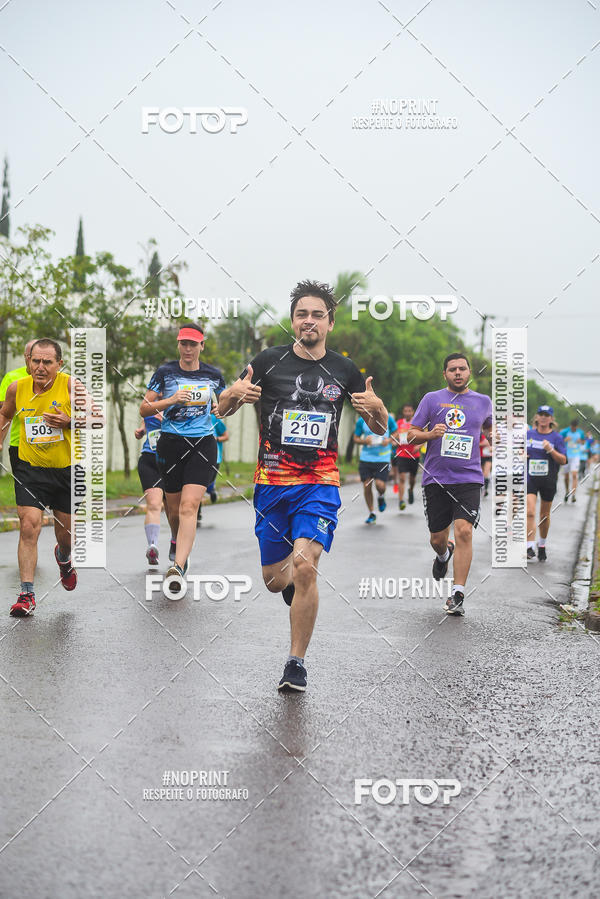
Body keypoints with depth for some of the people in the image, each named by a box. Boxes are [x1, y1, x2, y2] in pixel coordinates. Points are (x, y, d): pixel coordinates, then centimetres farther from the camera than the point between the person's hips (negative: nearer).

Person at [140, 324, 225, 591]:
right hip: (171, 444, 1)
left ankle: (178, 567, -25)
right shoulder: (165, 372, 2)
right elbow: (144, 409, 1)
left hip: (203, 444, -1)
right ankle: (178, 542, 43)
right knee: (174, 509, 9)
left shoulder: (213, 375, 7)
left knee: (189, 506, -16)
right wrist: (171, 400, -14)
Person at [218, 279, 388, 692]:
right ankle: (297, 587, 45)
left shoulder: (343, 369, 5)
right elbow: (223, 410, 5)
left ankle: (297, 663, -7)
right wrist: (235, 393, -18)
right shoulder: (270, 361, 0)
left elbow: (380, 428, 12)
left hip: (320, 483, -1)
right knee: (274, 579, 6)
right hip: (272, 482, 1)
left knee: (305, 567, -20)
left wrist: (376, 406, -11)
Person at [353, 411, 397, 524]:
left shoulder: (388, 419, -3)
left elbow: (395, 433, 10)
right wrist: (364, 441, -13)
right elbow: (356, 438, 9)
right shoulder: (361, 421, 0)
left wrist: (389, 440, -11)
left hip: (383, 458, -2)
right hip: (366, 458, 2)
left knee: (380, 485, -15)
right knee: (367, 487, 1)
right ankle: (371, 514, 18)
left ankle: (381, 497, 23)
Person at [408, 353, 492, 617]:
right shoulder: (432, 399, 6)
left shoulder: (483, 402, 11)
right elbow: (411, 436, 5)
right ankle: (444, 554, 45)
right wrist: (430, 434, -15)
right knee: (437, 538, 7)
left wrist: (493, 436, 10)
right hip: (436, 478, 0)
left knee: (464, 531, -17)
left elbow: (488, 427, 32)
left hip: (469, 478, 0)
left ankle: (458, 594, -13)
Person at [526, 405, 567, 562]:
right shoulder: (527, 434, 4)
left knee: (545, 515, 11)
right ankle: (530, 547, -19)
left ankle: (542, 545, 31)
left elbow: (563, 460, -6)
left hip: (549, 481, 0)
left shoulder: (556, 438, 0)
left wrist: (551, 450, -21)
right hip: (530, 478, 0)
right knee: (530, 512, -16)